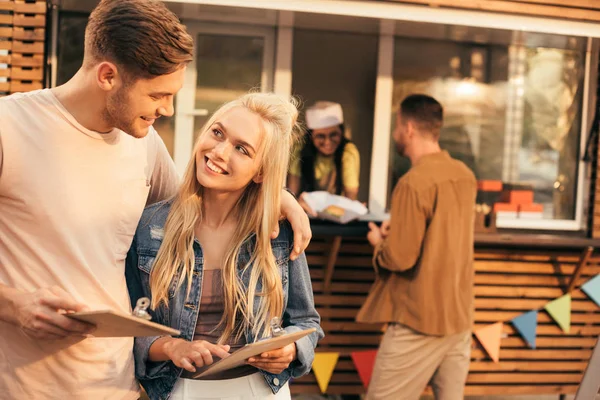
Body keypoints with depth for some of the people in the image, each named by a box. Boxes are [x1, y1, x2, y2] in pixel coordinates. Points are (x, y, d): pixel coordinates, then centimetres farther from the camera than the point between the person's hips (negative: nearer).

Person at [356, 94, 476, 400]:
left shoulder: (413, 183, -18)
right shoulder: (465, 175, 7)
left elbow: (400, 259, -18)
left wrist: (379, 242, 2)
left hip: (421, 319, -8)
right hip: (461, 315, 8)